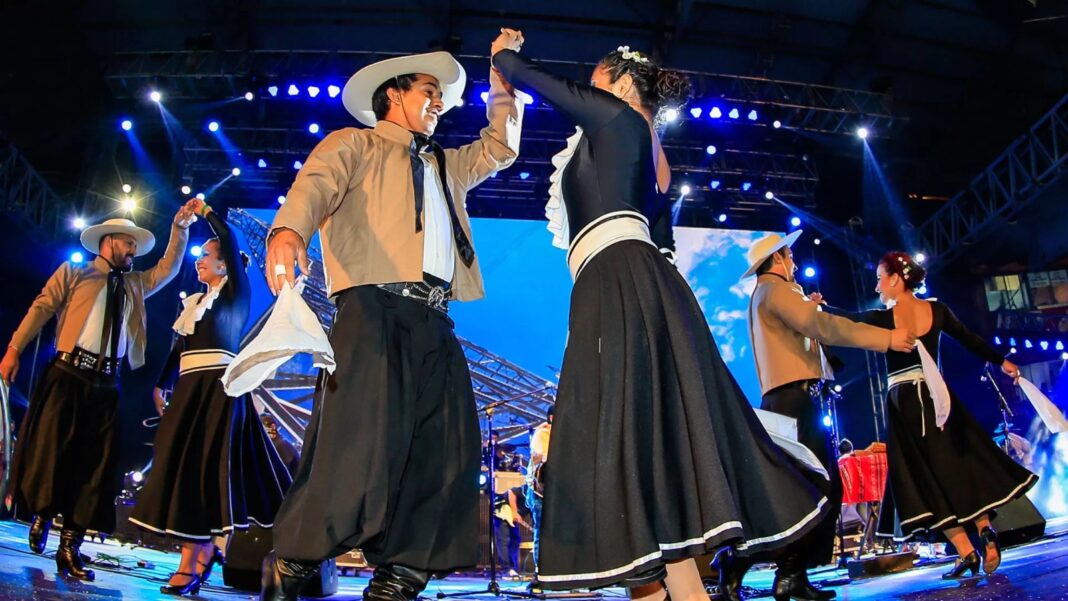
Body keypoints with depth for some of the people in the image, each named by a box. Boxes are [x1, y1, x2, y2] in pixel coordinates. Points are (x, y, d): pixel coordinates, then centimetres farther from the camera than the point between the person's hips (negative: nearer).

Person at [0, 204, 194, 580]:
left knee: (93, 463, 0)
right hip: (68, 373, -4)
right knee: (50, 448, -7)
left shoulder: (134, 285, 22)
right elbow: (42, 308, 2)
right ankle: (42, 515, 19)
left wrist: (180, 227, 7)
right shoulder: (73, 274, 10)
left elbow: (168, 268, 17)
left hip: (106, 384, 4)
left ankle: (70, 547, 5)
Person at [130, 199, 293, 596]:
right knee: (183, 465, 3)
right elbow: (178, 347, 21)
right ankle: (203, 554, 10)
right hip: (189, 388, 8)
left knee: (203, 465, -11)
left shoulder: (235, 293, 1)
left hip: (218, 387, -8)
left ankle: (191, 565, -10)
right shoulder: (194, 302, 22)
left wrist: (206, 212, 3)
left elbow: (229, 240, -9)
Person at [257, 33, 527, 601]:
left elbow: (499, 150, 39)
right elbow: (315, 184, -6)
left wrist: (501, 77, 32)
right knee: (357, 446, -18)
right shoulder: (353, 144, 14)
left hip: (435, 325, 7)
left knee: (442, 459, -3)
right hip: (374, 309, -7)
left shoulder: (443, 165, 34)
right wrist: (288, 230, -28)